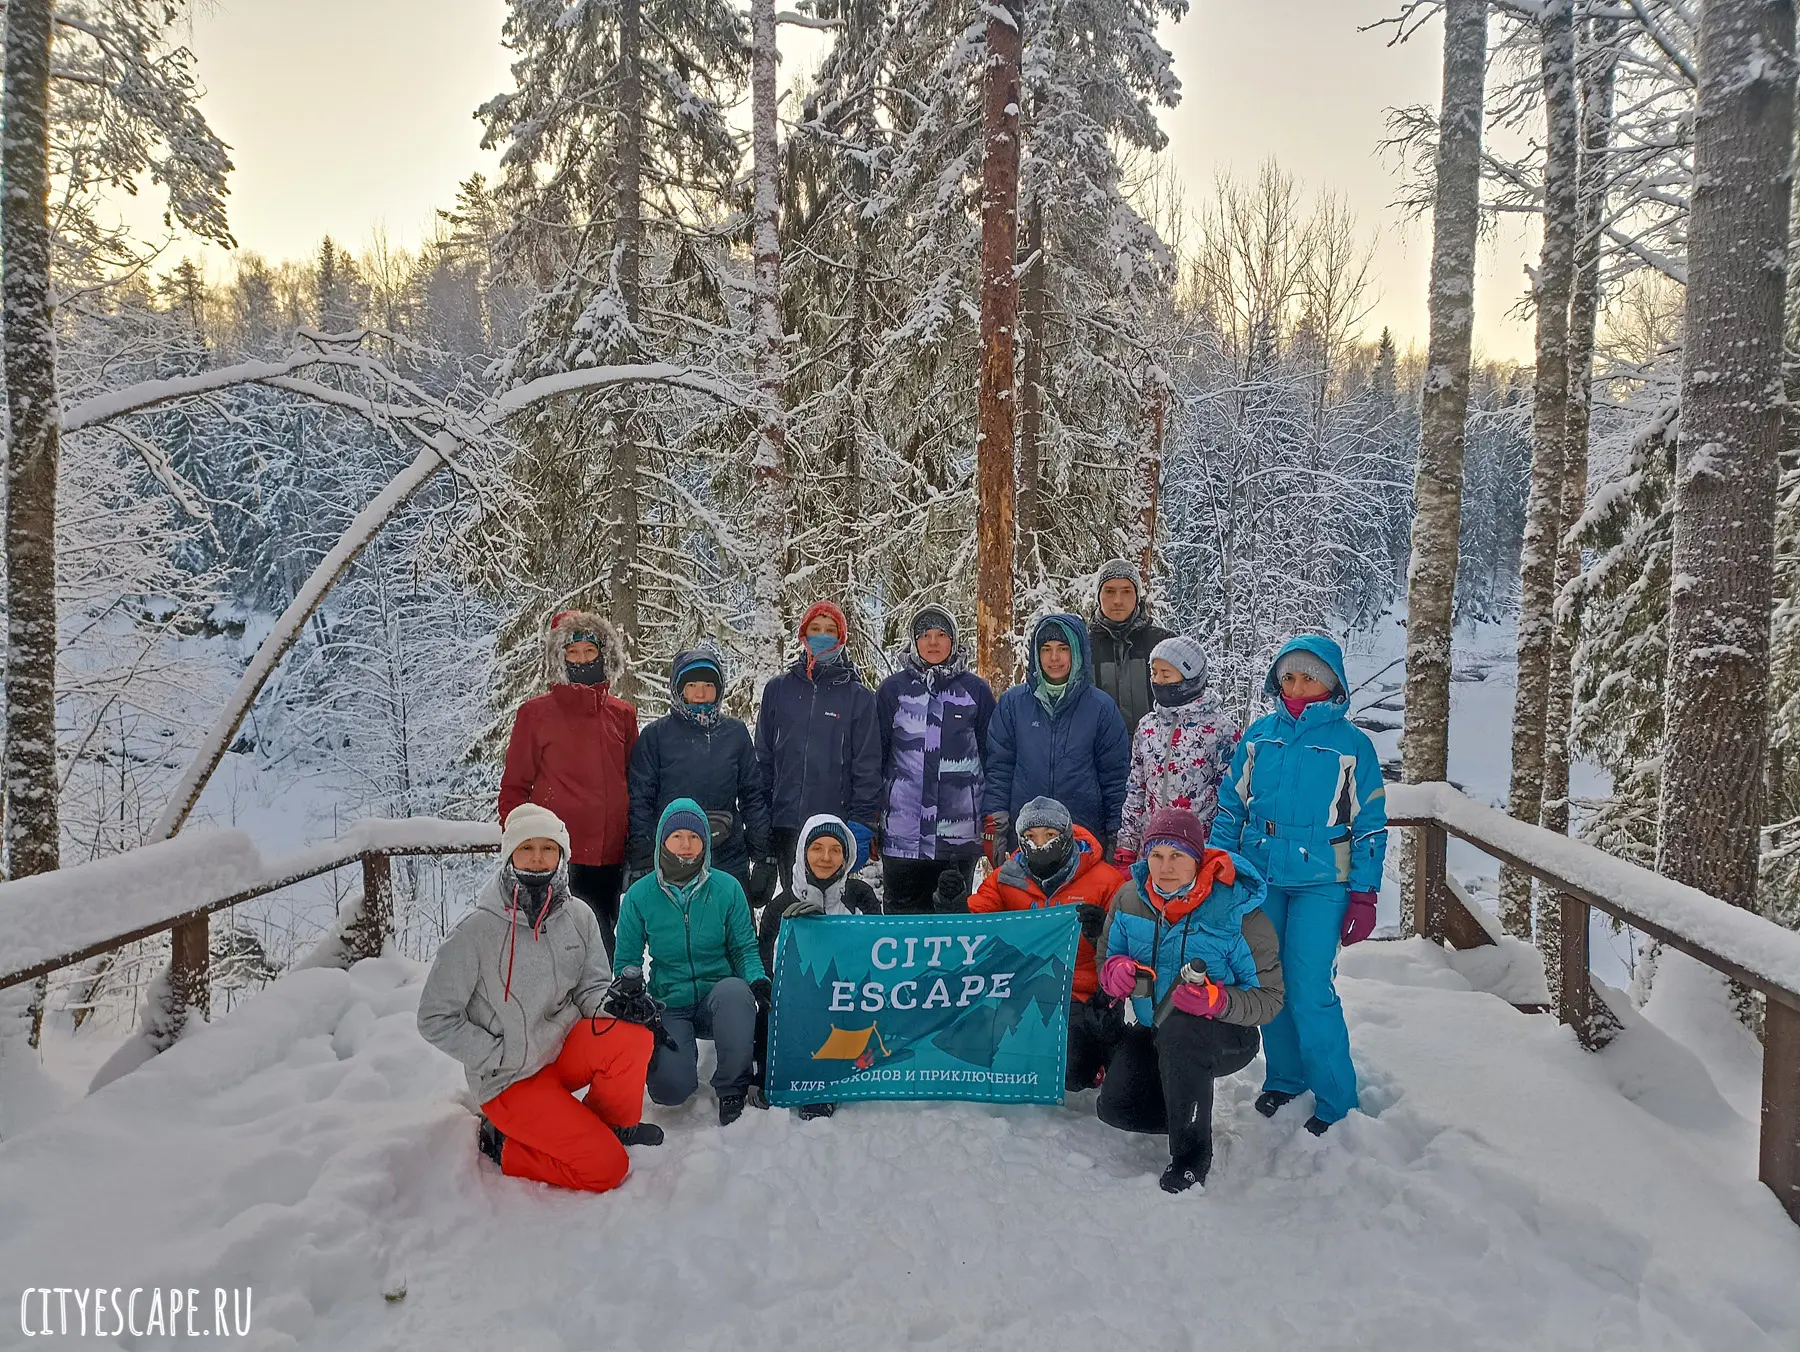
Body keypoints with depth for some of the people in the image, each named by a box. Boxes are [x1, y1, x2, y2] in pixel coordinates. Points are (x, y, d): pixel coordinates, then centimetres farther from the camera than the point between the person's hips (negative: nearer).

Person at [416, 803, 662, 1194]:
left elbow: (591, 990, 2)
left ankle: (614, 1125, 1)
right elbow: (435, 1020, -10)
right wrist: (501, 1056, -14)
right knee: (606, 1167, -16)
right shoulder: (477, 931, -16)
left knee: (632, 1034, -26)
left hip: (566, 1050, 5)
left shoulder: (578, 918, -4)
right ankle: (504, 1147, 8)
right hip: (509, 1079, -5)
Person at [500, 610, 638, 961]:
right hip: (557, 859, -4)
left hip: (610, 857, 4)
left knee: (601, 939, 13)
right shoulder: (536, 713, 1)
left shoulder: (623, 715, 10)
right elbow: (514, 787, 2)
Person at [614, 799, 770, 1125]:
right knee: (669, 1087, -25)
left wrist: (758, 982, -18)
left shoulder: (727, 888, -4)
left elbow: (744, 948, 3)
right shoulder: (640, 894, -3)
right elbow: (627, 961, 4)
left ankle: (732, 1088, -13)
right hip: (668, 1006, 0)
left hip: (718, 999, 0)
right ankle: (684, 1049, 14)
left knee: (734, 990, -37)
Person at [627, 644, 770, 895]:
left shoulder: (736, 733, 8)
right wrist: (642, 863, -5)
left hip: (730, 863, 2)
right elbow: (639, 801, 0)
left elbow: (752, 795, 11)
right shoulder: (656, 735, 1)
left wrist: (762, 853, 7)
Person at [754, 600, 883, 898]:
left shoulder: (858, 696, 3)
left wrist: (861, 827, -7)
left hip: (835, 827, -2)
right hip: (786, 825, 2)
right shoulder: (778, 689, 9)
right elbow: (763, 759, 11)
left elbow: (868, 767, 0)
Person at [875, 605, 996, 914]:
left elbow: (992, 757, 10)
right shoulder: (893, 689, 6)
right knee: (902, 913, 6)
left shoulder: (976, 690, 7)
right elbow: (874, 755, 8)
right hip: (903, 828, 0)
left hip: (959, 830, 0)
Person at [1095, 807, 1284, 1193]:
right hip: (1153, 1030, 5)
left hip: (1226, 1037, -5)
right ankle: (1190, 1109, 20)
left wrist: (1217, 999, -36)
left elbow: (1269, 999, -16)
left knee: (1178, 1031, -38)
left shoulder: (1238, 911, -20)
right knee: (1115, 1106, -14)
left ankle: (1192, 1154, -15)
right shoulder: (1129, 899, -7)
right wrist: (1116, 971, -20)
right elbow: (1106, 958, 6)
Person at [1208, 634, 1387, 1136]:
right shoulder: (1259, 735, 5)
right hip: (1259, 879, 4)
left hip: (1320, 884, -4)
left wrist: (1364, 896, -2)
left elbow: (1370, 824, 1)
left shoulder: (1352, 744, -3)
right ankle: (1285, 1076, 31)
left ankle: (1336, 1099, 11)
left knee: (1309, 990, -7)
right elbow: (1230, 807, 10)